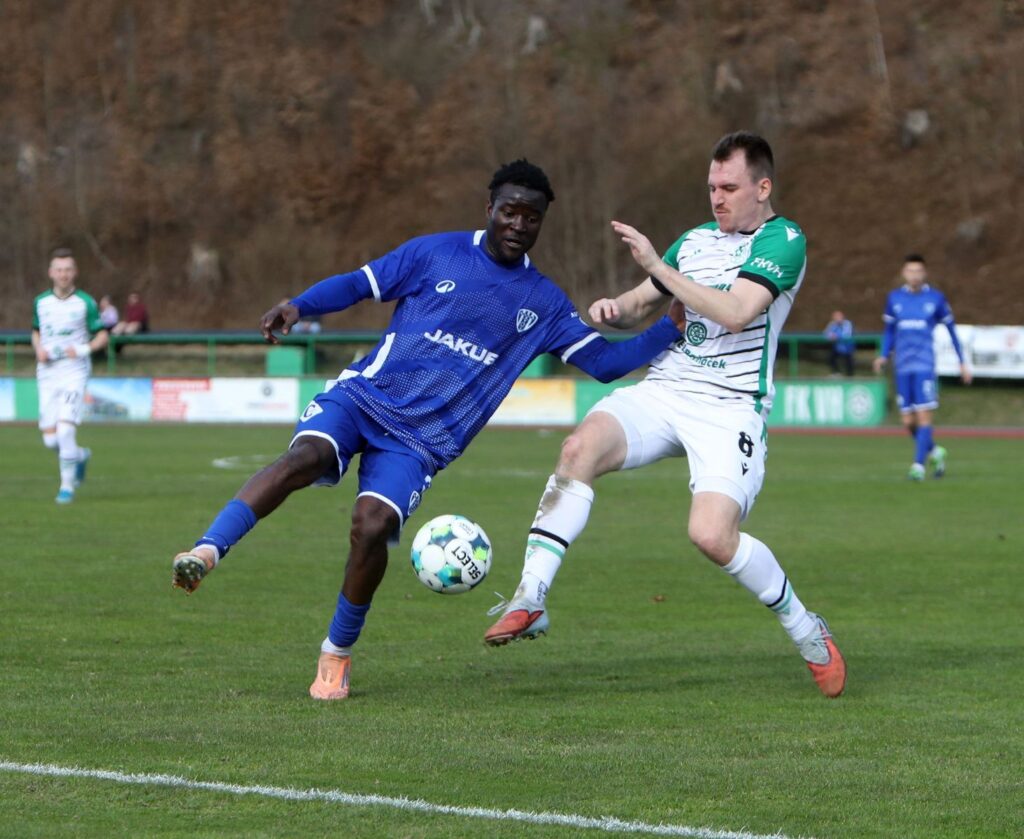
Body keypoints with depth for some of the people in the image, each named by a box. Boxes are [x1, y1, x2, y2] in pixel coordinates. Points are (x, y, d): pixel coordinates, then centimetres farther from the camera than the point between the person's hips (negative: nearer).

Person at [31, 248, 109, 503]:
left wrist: (84, 349, -16)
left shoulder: (85, 303, -3)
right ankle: (80, 456, 32)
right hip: (47, 374, 4)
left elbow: (102, 336, 2)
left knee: (65, 429, -18)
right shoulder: (41, 302, 7)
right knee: (50, 439, 0)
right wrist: (39, 350, 1)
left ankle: (67, 485, -6)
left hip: (74, 373, -4)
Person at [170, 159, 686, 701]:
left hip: (421, 442, 1)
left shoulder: (544, 304, 12)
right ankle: (205, 553, -38)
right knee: (304, 458, -32)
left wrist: (671, 327, 1)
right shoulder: (437, 253, 5)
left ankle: (337, 653, -1)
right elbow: (360, 283, 6)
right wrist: (299, 307, -12)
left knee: (372, 527, -22)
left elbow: (604, 362, 13)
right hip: (365, 393, -1)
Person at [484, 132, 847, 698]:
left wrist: (658, 266, -18)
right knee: (581, 447, -25)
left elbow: (735, 312, -18)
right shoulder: (696, 240, 18)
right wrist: (613, 309, 0)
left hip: (729, 407, -5)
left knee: (712, 535, -23)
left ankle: (806, 631, 3)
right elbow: (639, 306, 25)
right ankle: (530, 600, -26)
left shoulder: (784, 240, -4)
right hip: (662, 390, 5)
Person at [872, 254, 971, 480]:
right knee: (908, 423, 4)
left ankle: (918, 465, -11)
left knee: (924, 417, -13)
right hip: (903, 368, 3)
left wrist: (962, 362, 10)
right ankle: (935, 452, 28)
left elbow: (951, 329, 10)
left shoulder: (936, 298, 1)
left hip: (925, 366, -3)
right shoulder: (894, 298, 8)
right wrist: (884, 356, 2)